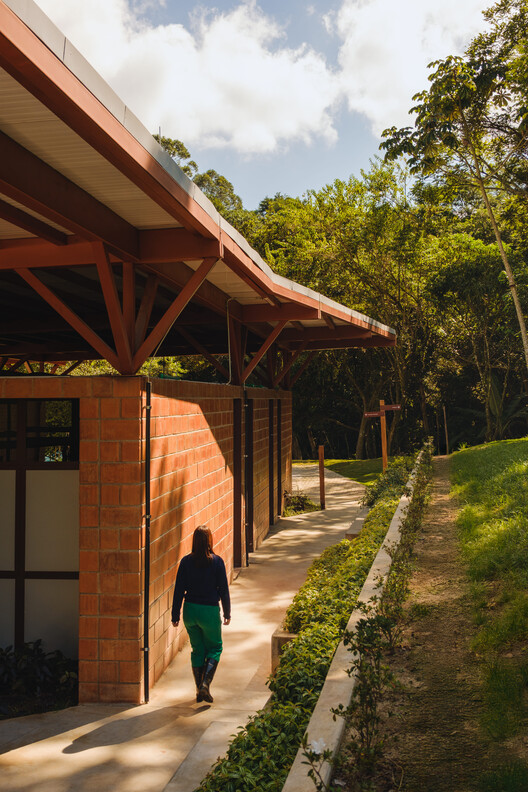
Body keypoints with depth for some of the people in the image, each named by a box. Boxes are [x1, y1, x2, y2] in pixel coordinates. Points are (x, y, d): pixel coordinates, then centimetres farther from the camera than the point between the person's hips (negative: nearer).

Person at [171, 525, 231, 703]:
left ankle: (199, 690, 21)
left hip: (190, 610, 3)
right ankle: (205, 683, -1)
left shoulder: (186, 561, -5)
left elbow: (179, 590, -2)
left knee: (197, 649, 17)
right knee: (214, 648, 16)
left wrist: (175, 615, 6)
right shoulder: (217, 562, -10)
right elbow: (224, 590, -5)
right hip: (210, 610, -3)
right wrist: (227, 613, 7)